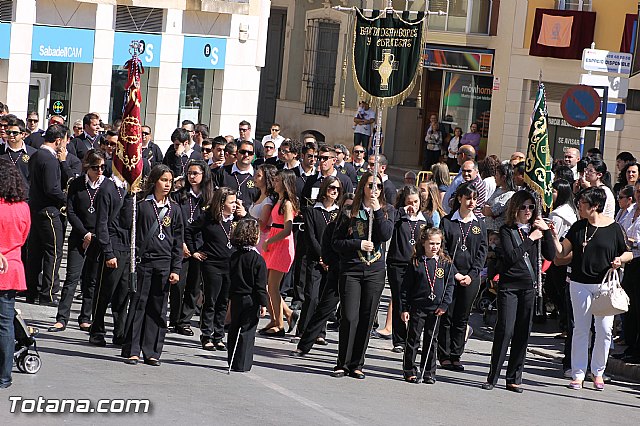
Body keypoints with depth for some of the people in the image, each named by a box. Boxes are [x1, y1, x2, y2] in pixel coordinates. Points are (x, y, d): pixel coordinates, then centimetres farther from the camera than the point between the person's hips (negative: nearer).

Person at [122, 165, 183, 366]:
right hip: (143, 261, -2)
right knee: (138, 306, -1)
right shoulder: (142, 206, 1)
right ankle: (132, 351, 3)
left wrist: (176, 269, 3)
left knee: (158, 309, 4)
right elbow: (133, 235, 2)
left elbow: (178, 241, 10)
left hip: (164, 264, 2)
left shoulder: (175, 209, 9)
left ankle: (152, 352, 9)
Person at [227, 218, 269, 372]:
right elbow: (261, 285, -14)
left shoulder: (234, 257, 5)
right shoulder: (258, 260, -14)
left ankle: (232, 362, 21)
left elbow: (231, 279, 12)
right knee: (247, 331, 0)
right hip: (251, 300, -6)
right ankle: (242, 364, 0)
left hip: (236, 298, 6)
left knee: (234, 329, 14)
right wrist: (263, 303, -8)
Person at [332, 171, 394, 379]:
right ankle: (342, 364, 2)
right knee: (349, 317, -8)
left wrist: (377, 211, -13)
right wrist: (358, 244, -11)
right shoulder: (350, 211, 3)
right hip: (350, 270, -2)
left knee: (366, 319, 3)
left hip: (375, 271, 2)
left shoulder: (386, 211, 8)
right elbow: (337, 241, 2)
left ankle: (356, 364, 11)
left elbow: (386, 235, -10)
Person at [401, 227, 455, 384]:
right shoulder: (415, 262, -2)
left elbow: (450, 285, 6)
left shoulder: (446, 263, 3)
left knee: (431, 340, 8)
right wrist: (404, 308, -3)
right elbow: (406, 287, 1)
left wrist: (444, 305, -5)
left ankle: (429, 372, 16)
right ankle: (410, 371, 10)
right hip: (417, 307, -2)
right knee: (413, 339, 2)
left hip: (436, 309, 2)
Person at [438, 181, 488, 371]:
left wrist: (471, 275, -5)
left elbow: (482, 251, 6)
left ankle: (456, 356, 11)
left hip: (471, 278, 2)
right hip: (449, 275, -2)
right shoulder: (447, 221, 0)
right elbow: (443, 250, -3)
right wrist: (455, 273, -10)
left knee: (462, 318, 5)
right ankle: (444, 356, 6)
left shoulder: (479, 224, 9)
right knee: (446, 316, -1)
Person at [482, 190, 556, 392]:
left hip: (529, 286, 4)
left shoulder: (536, 230, 9)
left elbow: (551, 256, 2)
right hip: (509, 286, -4)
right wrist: (530, 239, -11)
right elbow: (511, 256, -15)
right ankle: (492, 377, -1)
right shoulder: (507, 230, -2)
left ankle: (514, 379, 10)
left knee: (522, 333, 4)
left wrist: (546, 231, -6)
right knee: (505, 331, -9)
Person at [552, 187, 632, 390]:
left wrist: (620, 260, -14)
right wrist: (555, 237, -8)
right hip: (580, 284, 2)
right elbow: (562, 252, 7)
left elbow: (628, 253, 6)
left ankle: (598, 372, 14)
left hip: (605, 284, -2)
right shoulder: (578, 227, 6)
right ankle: (578, 373, 9)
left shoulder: (613, 228, -2)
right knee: (580, 329, 4)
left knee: (605, 330, -1)